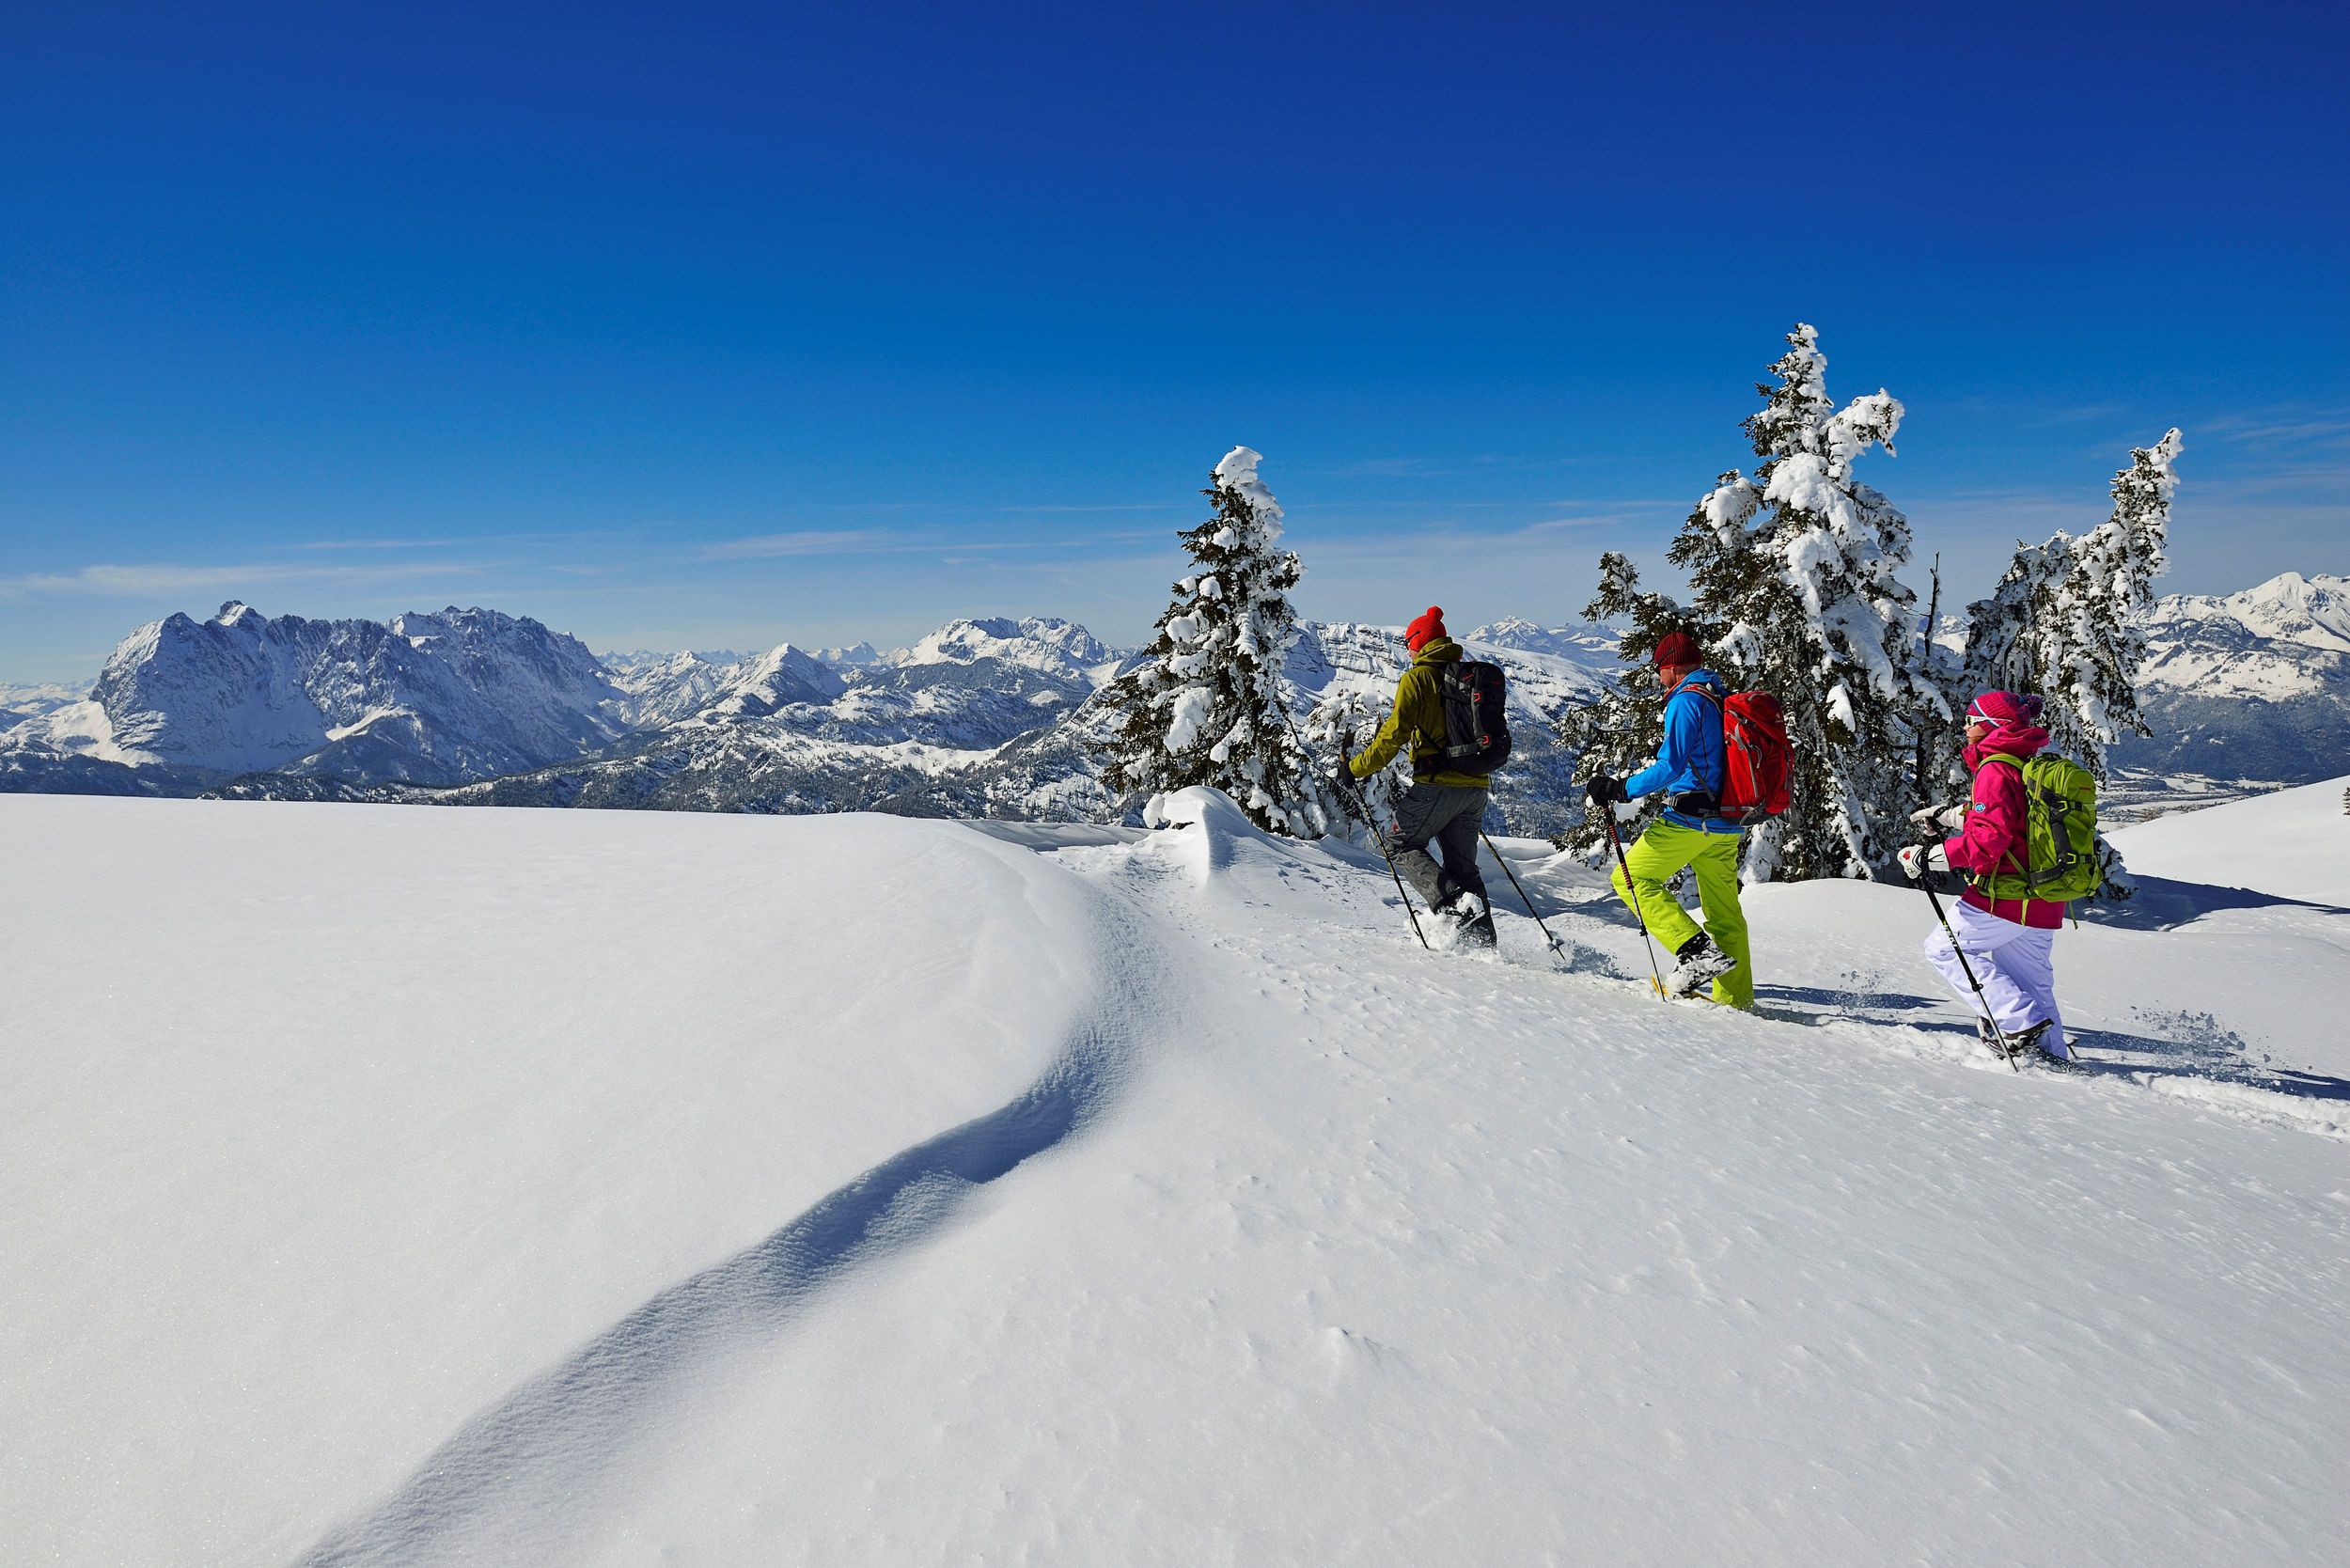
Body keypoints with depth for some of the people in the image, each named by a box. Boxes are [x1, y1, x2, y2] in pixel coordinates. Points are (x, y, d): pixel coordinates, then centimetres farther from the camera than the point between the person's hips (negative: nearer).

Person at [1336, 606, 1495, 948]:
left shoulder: (1417, 677, -6)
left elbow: (1394, 733, -13)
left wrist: (1355, 770, -7)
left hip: (1437, 784, -7)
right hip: (1476, 786, 7)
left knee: (1400, 845, 9)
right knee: (1463, 864, 15)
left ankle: (1453, 904, -11)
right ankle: (1482, 940, 8)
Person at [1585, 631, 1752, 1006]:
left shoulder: (1685, 701, -12)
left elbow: (1670, 766, -21)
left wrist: (1620, 789, -17)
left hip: (1689, 819, -8)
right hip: (1728, 826, 9)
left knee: (1630, 878, 0)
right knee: (1724, 912, 14)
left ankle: (1695, 949, -12)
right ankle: (1735, 999, 17)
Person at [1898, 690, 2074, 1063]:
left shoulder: (1995, 770, -16)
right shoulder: (2030, 765, 13)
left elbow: (1988, 839, -26)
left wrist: (1930, 857, -21)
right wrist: (1946, 816, 31)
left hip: (2005, 894, -9)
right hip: (2043, 903, 9)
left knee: (1943, 949, 2)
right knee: (2031, 984, 18)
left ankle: (2020, 1021, -4)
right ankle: (2053, 1056, 23)